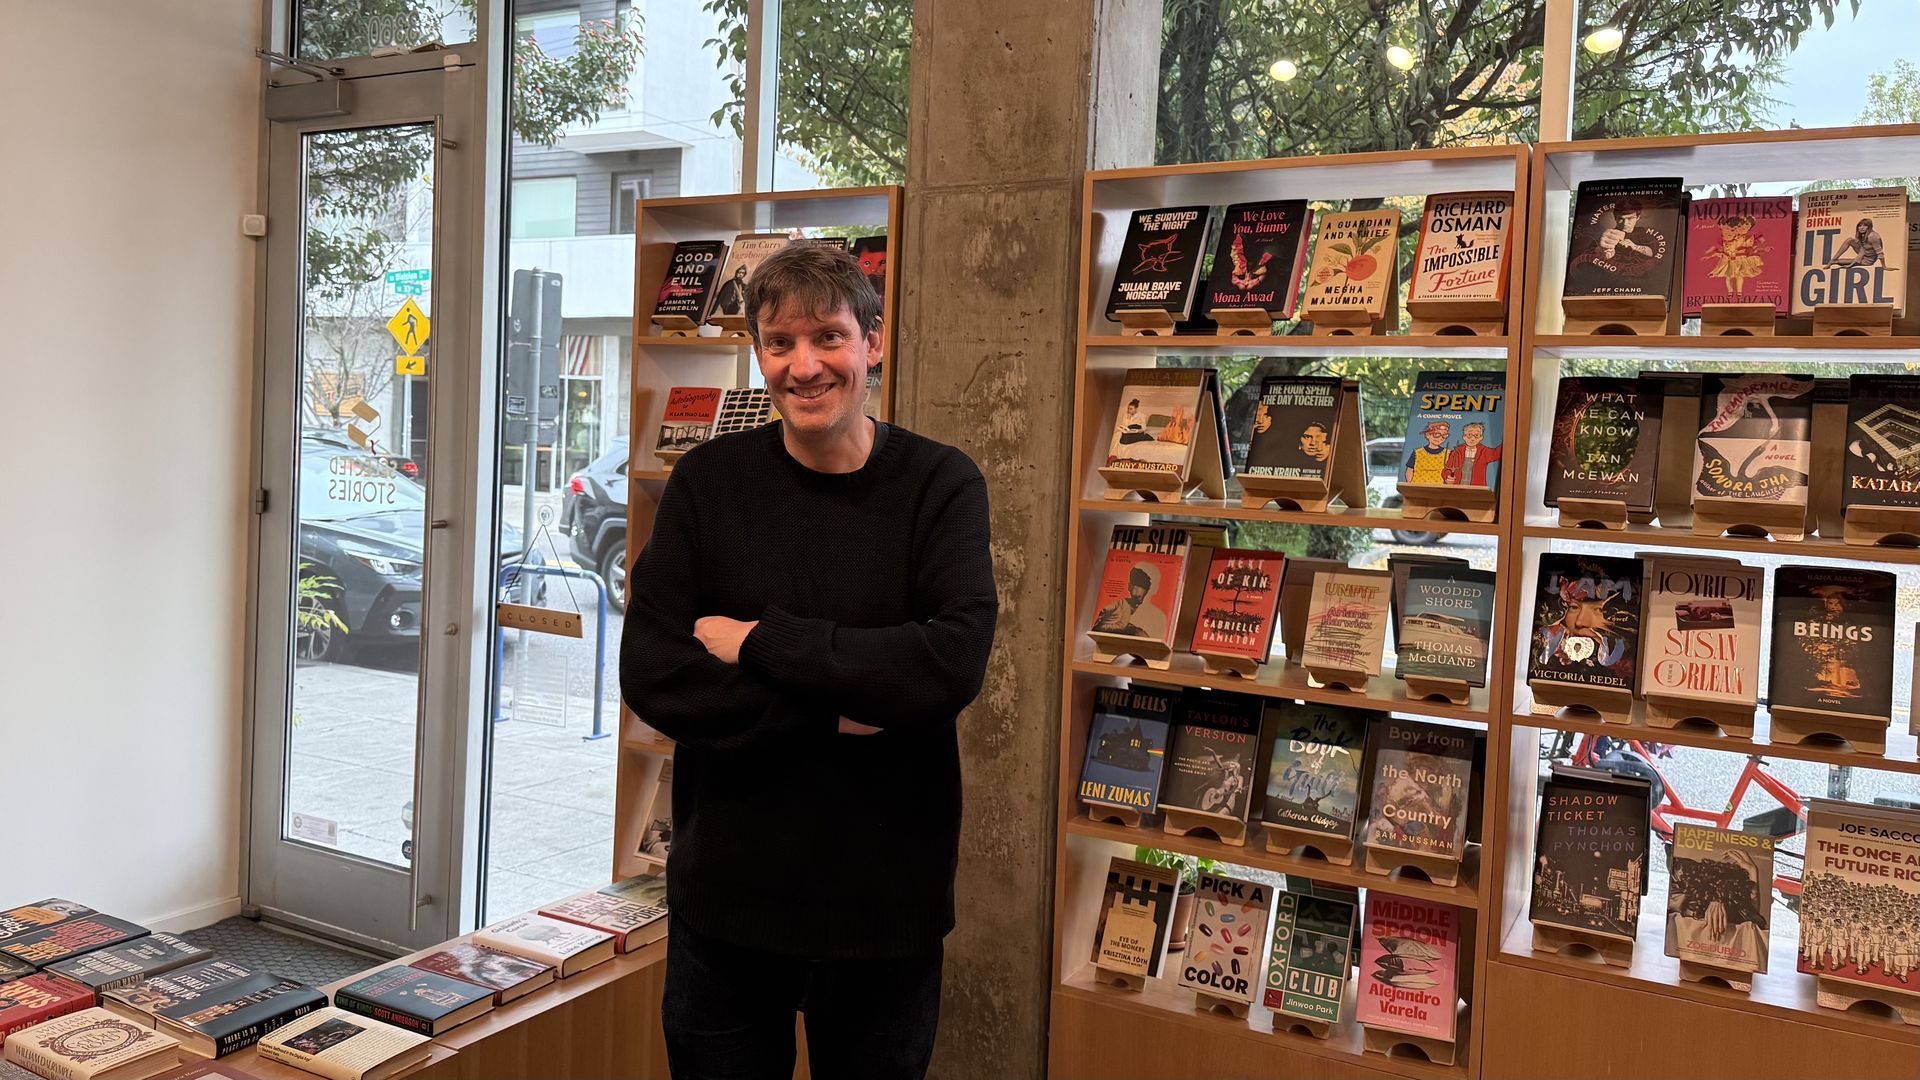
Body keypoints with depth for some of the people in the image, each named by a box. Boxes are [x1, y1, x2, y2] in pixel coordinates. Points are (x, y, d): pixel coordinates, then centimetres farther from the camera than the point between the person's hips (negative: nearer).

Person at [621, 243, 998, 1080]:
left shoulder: (940, 484, -7)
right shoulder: (708, 481, -4)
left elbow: (954, 663, -22)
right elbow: (650, 676, -12)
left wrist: (761, 642, -18)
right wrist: (834, 712, -18)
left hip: (887, 893, -1)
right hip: (727, 885, 1)